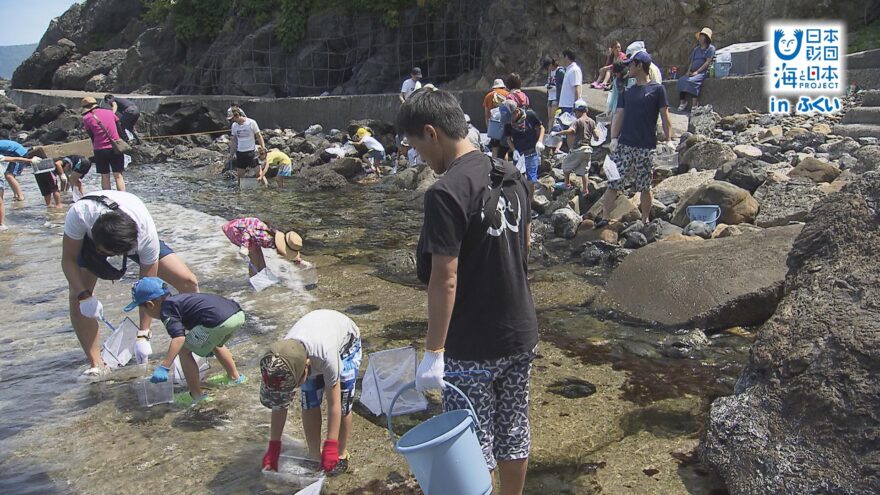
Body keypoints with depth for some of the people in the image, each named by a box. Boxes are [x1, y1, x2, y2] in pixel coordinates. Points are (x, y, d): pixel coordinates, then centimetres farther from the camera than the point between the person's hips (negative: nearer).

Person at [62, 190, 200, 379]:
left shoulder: (147, 236, -41)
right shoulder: (79, 214, -42)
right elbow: (68, 259, -25)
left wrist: (143, 334, -27)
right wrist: (84, 295, -38)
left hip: (135, 238, -1)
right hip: (90, 237, 1)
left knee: (188, 282, -13)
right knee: (76, 298, -19)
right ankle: (96, 365, -4)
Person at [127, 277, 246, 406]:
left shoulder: (166, 310, 4)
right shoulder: (179, 299, 32)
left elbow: (178, 337, -14)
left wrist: (164, 367, -16)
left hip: (218, 321, -9)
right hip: (238, 313, 9)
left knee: (184, 351, 9)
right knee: (215, 344, 37)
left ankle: (196, 396, 14)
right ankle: (234, 377, 48)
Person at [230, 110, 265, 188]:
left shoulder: (251, 123, -9)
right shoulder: (234, 125, 4)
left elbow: (259, 136, -4)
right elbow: (234, 140, 14)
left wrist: (263, 148, -13)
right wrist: (231, 153, 14)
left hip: (251, 151, -4)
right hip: (240, 152, 4)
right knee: (239, 174, 6)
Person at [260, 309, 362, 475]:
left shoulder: (326, 356, -47)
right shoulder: (280, 360, -33)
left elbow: (334, 404, -34)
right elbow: (280, 406, -17)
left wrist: (331, 447, -29)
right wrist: (274, 446, -12)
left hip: (345, 341, -3)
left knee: (342, 405, -7)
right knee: (309, 404, -2)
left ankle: (341, 454, 16)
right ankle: (314, 455, 17)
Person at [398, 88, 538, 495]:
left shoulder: (446, 193, -21)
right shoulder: (512, 176, 4)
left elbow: (444, 279, -24)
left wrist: (434, 352, -19)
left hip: (471, 346, -8)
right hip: (520, 334, 8)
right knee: (514, 432, 21)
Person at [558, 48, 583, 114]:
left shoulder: (574, 70, -11)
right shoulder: (569, 69, 18)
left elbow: (577, 89, -18)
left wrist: (576, 105, -22)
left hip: (571, 106, -10)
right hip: (566, 105, 10)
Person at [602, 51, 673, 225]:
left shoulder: (657, 89, 1)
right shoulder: (627, 91, 14)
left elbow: (665, 117, 0)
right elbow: (619, 115, 11)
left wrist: (668, 141, -8)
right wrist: (614, 139, -2)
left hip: (646, 147, -3)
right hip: (624, 146, 4)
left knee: (645, 187, 5)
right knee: (613, 184, -3)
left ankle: (645, 221, 18)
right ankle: (605, 218, 1)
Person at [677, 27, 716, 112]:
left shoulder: (710, 48, 4)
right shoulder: (696, 49, 24)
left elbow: (708, 62, -6)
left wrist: (697, 71, -15)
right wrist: (689, 71, 2)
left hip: (703, 72, -7)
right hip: (693, 73, 7)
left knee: (691, 81, -34)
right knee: (681, 80, -21)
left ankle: (693, 106, -38)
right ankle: (682, 102, -29)